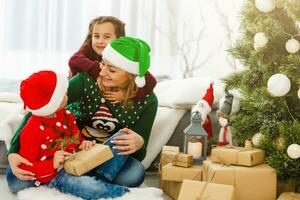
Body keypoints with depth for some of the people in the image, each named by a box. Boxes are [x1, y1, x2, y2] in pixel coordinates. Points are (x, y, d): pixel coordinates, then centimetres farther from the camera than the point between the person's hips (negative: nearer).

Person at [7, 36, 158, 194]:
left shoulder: (147, 101, -14)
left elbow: (139, 155, -9)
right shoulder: (86, 80, -20)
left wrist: (139, 144, -35)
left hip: (112, 157, 1)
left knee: (135, 174, -36)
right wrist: (13, 151, -33)